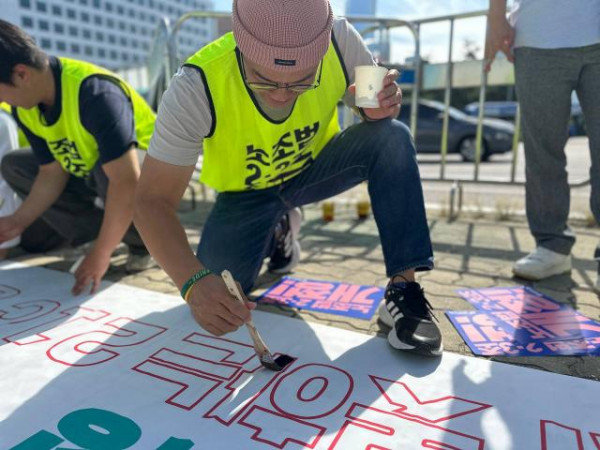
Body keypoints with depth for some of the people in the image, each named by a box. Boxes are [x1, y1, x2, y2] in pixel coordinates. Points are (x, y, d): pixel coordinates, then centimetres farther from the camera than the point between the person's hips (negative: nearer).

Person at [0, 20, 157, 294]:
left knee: (107, 172, -39)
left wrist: (101, 253, -33)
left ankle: (143, 238, -9)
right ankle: (114, 229, -3)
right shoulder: (23, 109, -7)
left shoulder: (95, 93, -34)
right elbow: (53, 172, -3)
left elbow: (127, 182, -39)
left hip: (147, 167, -8)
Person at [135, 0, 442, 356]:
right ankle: (275, 234, 16)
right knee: (215, 303, -16)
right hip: (246, 193, 0)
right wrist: (194, 281, -46)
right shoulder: (196, 87, -32)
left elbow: (376, 115, -6)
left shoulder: (341, 41, -25)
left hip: (314, 168, 1)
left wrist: (381, 108, -32)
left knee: (392, 136, -25)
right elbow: (154, 200, -29)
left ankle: (404, 290, -20)